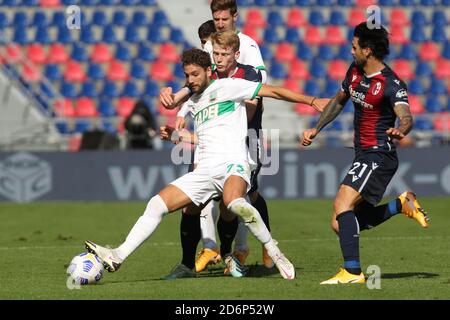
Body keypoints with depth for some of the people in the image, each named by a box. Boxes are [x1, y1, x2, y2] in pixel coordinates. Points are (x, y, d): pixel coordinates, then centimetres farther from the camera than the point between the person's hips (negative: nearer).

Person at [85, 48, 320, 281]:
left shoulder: (226, 86, 5)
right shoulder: (193, 102, 24)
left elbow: (272, 91, 3)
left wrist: (311, 101, 0)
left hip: (233, 164, -7)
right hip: (204, 171, 7)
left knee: (233, 203, -39)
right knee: (157, 203, -5)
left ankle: (273, 252, -25)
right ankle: (118, 256, -9)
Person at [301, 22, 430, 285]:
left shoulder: (392, 84, -18)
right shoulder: (355, 71, 8)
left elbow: (406, 117, -32)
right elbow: (339, 101, 25)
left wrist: (399, 131, -55)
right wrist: (316, 130, 23)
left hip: (379, 155, -9)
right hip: (363, 155, 9)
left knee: (342, 204, -25)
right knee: (341, 224, 8)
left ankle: (353, 272, -27)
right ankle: (402, 204, 22)